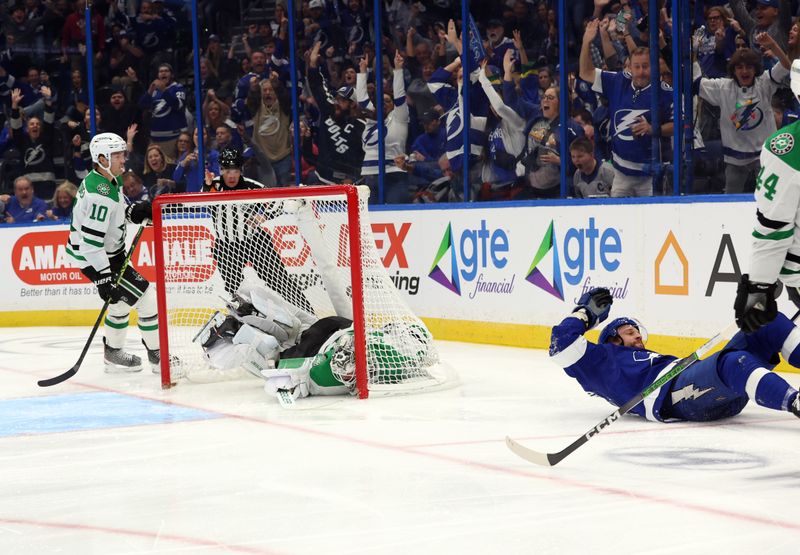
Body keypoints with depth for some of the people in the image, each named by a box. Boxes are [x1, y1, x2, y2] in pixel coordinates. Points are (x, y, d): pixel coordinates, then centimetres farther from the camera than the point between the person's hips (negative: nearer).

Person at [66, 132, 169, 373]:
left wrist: (134, 211, 3)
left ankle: (113, 354, 34)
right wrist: (103, 277, -30)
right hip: (93, 258, -10)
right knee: (146, 297, -9)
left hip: (110, 250, 10)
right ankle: (158, 356, 1)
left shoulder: (111, 179, 3)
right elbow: (91, 240, -30)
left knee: (122, 299, 23)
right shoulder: (101, 194, -27)